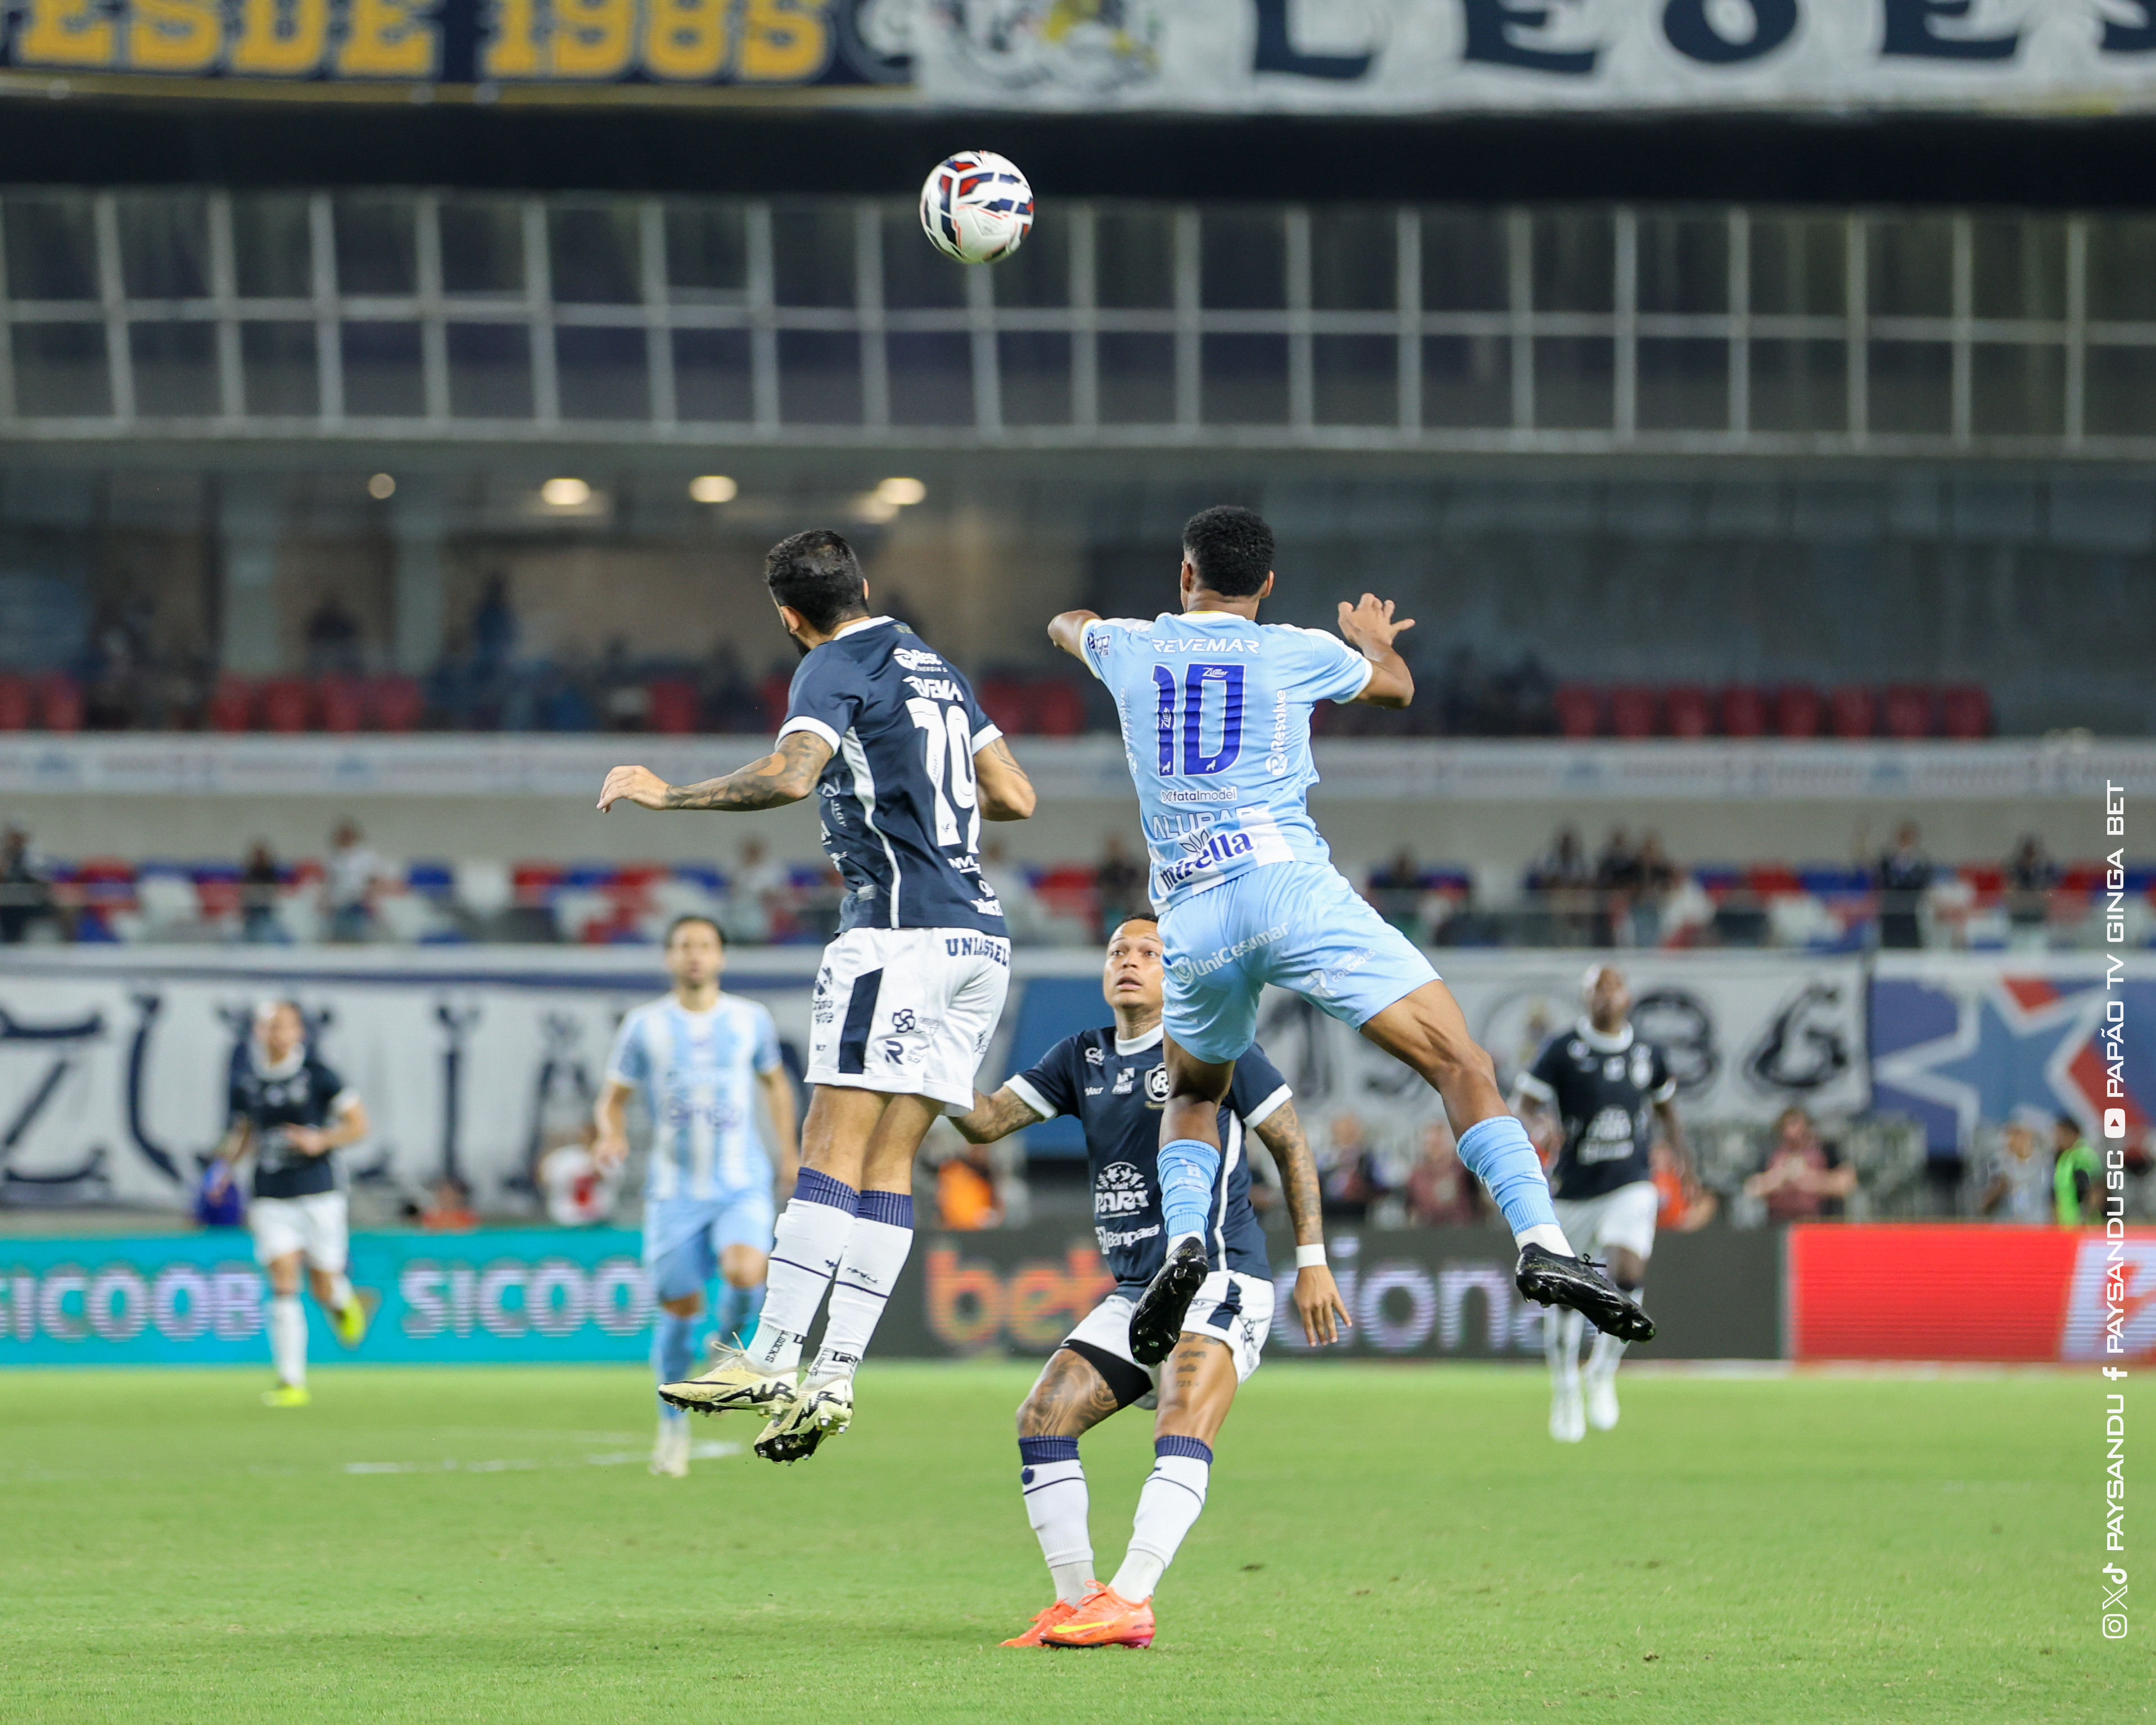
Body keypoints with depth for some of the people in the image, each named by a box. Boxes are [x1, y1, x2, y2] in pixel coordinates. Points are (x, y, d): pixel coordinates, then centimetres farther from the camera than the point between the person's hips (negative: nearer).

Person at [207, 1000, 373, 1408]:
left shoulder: (316, 1074, -7)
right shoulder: (246, 1079, 4)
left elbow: (358, 1124, -3)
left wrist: (321, 1141, -19)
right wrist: (226, 1164, 1)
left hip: (319, 1194, -2)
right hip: (270, 1199, 2)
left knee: (324, 1289, 4)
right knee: (283, 1285, -11)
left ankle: (343, 1300, 44)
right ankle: (291, 1383, -10)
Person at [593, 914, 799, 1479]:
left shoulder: (751, 1020, 5)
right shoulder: (645, 1025, 1)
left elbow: (774, 1082, 23)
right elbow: (612, 1098, 7)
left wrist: (788, 1151, 17)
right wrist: (610, 1134, -15)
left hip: (742, 1186, 0)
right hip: (675, 1191, 0)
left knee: (744, 1272, -27)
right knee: (678, 1309, 0)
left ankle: (726, 1346, 6)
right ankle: (673, 1427, 20)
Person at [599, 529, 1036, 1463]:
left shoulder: (833, 668, -4)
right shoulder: (933, 667, 21)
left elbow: (789, 776, -22)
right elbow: (1016, 797, 23)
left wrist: (666, 793, -13)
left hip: (899, 928, -8)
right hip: (979, 937, 8)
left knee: (834, 1145, -11)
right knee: (889, 1163, 4)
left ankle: (771, 1360, -16)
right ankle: (834, 1377, -2)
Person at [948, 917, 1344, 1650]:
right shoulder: (1082, 1057, 14)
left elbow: (1290, 1144, 1)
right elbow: (985, 1121, 9)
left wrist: (1312, 1261, -4)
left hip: (1217, 1281, -7)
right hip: (1132, 1291, 7)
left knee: (1183, 1439, -24)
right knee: (1043, 1419, -3)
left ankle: (1129, 1603, -35)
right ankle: (1076, 1598, 0)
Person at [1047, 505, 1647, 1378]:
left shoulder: (1130, 649, 14)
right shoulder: (1301, 654, 10)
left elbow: (1066, 624, 40)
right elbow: (1397, 686, 32)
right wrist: (1375, 641, 55)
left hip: (1190, 915, 3)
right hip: (1291, 885, -3)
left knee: (1192, 1094, 28)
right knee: (1461, 1066, -5)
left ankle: (1183, 1241, 2)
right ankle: (1542, 1245, -25)